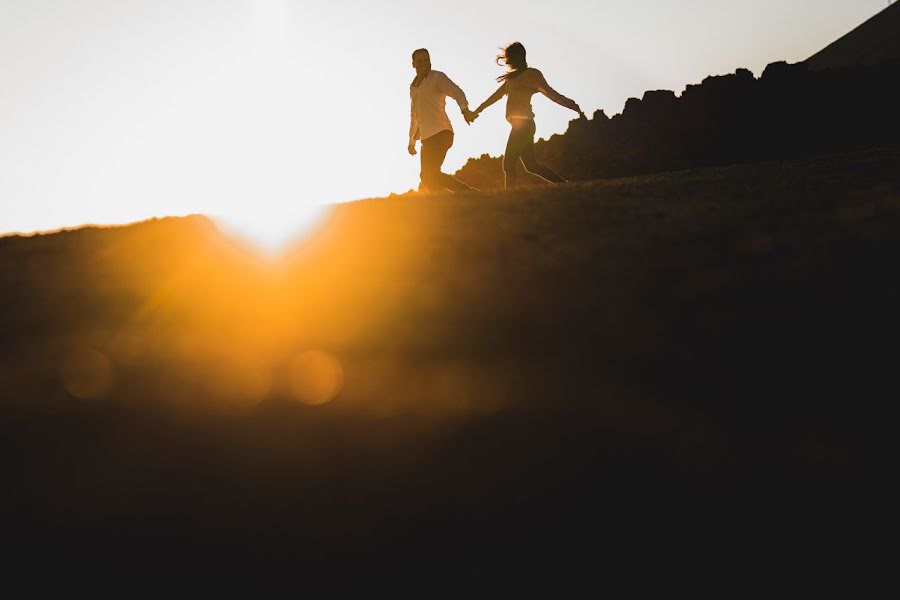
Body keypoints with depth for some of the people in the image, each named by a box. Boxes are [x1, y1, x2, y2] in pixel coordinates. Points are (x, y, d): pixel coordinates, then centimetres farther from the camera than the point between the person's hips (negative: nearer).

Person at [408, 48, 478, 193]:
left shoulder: (437, 77, -2)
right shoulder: (413, 86, 21)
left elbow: (456, 92, -20)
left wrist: (465, 110, -40)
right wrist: (412, 141, 34)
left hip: (441, 133, -8)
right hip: (427, 138, 8)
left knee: (429, 176, -19)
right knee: (428, 178, 4)